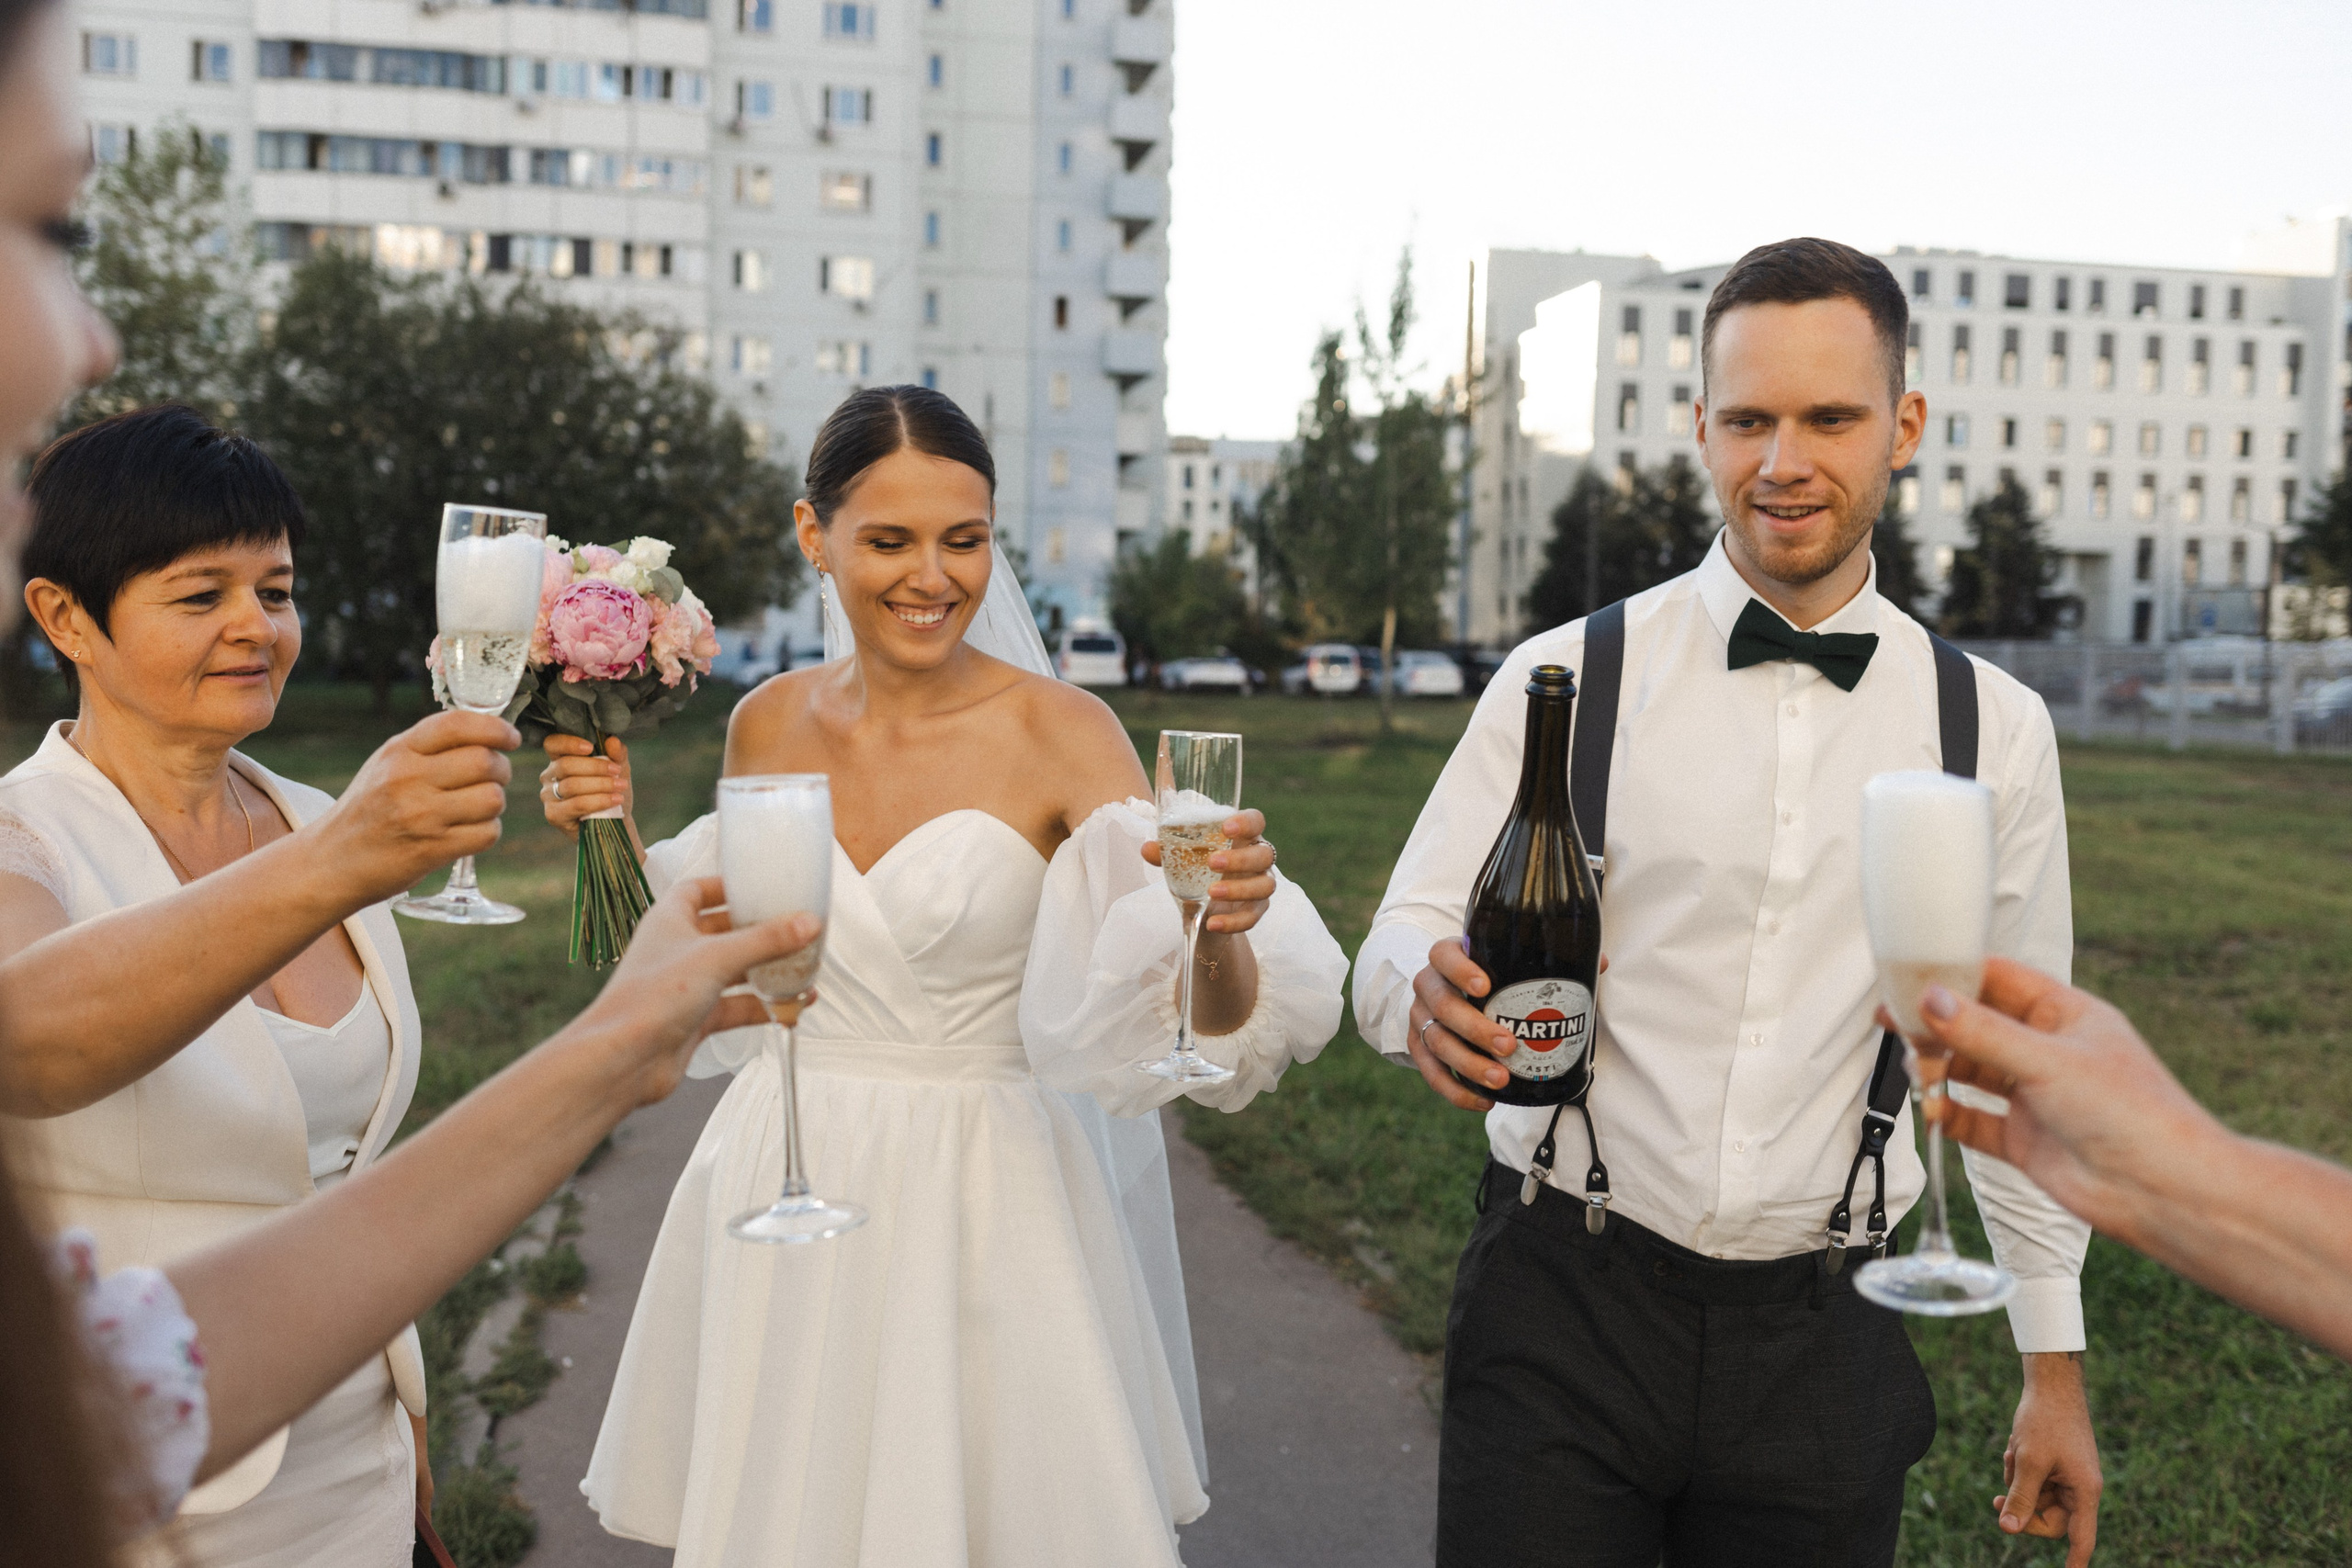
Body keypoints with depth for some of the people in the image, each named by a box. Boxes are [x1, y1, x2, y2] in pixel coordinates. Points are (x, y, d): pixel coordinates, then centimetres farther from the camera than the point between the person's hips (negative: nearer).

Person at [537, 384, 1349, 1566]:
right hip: (785, 1195, 4)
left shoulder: (1060, 735, -14)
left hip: (984, 1202, -4)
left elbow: (1190, 1034, -21)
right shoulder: (768, 726, -1)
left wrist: (1217, 929, -42)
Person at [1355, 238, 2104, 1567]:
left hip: (1826, 1344, 2)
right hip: (1563, 1311, -1)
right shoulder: (1567, 679, -4)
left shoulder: (1995, 729, 3)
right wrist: (1431, 995, -27)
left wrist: (2056, 1365, 12)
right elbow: (1406, 937, -3)